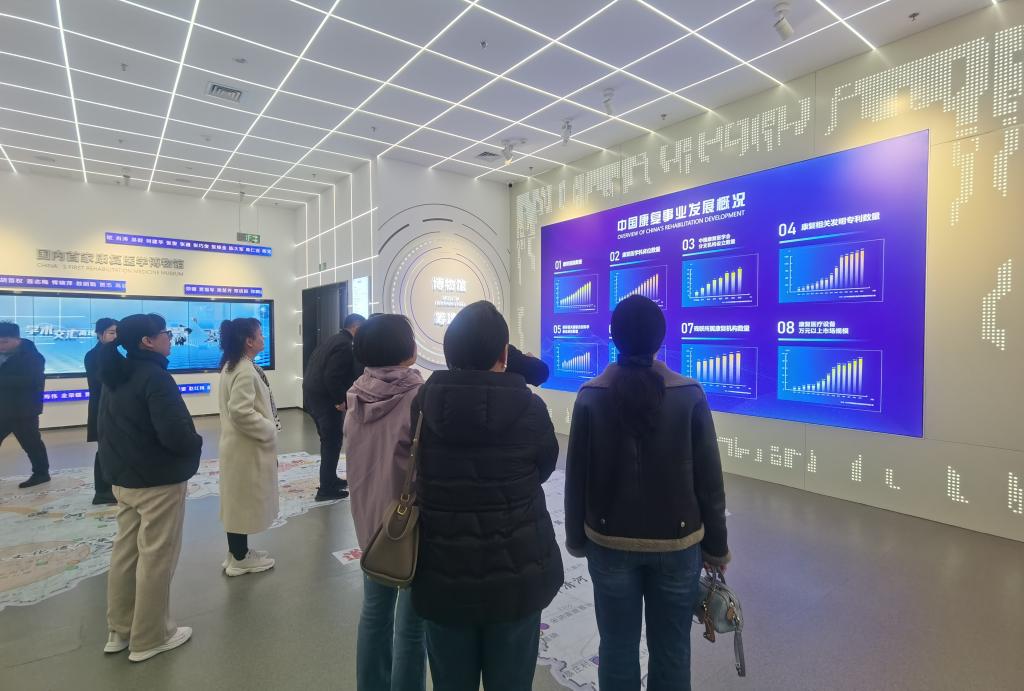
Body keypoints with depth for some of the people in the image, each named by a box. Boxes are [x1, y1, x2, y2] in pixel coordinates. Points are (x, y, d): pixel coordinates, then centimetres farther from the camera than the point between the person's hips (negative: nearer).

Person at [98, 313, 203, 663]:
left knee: (125, 551, 19)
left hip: (123, 478, 9)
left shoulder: (115, 375, 7)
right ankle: (149, 638, 18)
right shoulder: (154, 376, -22)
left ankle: (120, 629, 33)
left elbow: (108, 427, 15)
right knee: (156, 557, 4)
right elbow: (175, 434, -28)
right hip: (159, 480, -9)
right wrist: (196, 443, -9)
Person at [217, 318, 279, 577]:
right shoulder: (245, 371, -22)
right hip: (246, 447, -10)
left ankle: (238, 552, 30)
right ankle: (240, 558, 17)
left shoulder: (233, 366, 10)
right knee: (243, 500, 3)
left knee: (239, 500, 18)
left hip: (241, 444, 10)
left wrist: (267, 425, 13)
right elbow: (241, 412, -29)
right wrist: (269, 430, -18)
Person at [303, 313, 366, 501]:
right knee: (332, 442, 1)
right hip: (325, 399, -10)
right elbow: (332, 377, -25)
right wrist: (341, 400, -15)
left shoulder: (333, 340, 14)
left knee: (328, 440, 21)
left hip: (312, 395, 10)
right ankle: (326, 489, 8)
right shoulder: (346, 346, -17)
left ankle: (330, 479, 33)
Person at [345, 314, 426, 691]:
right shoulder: (418, 397, -23)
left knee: (374, 610, 23)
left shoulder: (357, 396, -3)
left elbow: (352, 456, 9)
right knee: (411, 624, 10)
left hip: (369, 516, 7)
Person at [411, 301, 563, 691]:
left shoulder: (423, 403, -10)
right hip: (515, 573, -1)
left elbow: (423, 474, 3)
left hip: (443, 575, 2)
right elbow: (544, 468, 1)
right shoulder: (529, 407, -16)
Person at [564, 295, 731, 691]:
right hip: (678, 542, 0)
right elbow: (709, 479, -5)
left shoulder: (591, 396, -9)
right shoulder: (690, 395, -10)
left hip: (609, 542, 0)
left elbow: (576, 477, -5)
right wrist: (716, 546, 7)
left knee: (618, 648, 14)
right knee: (671, 650, 16)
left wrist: (576, 539, 8)